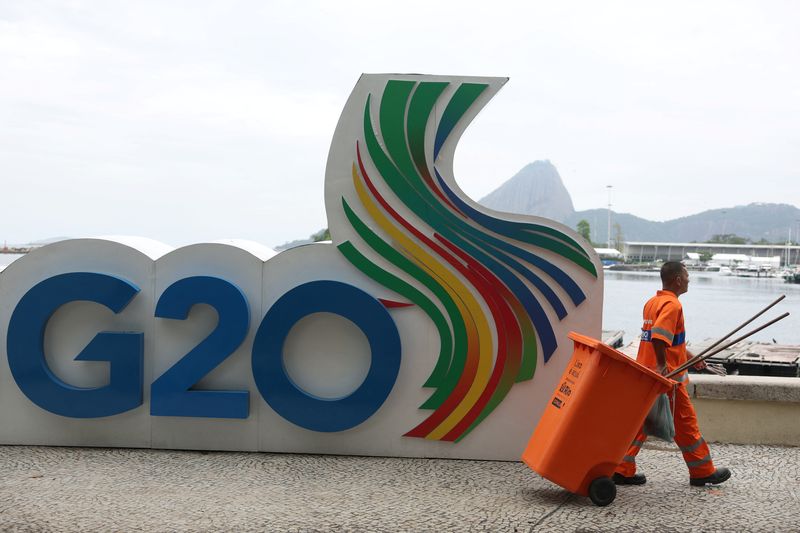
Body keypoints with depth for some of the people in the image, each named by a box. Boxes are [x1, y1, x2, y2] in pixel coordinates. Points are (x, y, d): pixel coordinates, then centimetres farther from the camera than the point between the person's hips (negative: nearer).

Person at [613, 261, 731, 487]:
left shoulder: (652, 302, 14)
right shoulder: (672, 304, -16)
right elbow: (658, 337, -30)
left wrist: (689, 356, 27)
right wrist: (662, 365, -23)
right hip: (666, 377, -9)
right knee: (685, 422, 5)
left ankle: (622, 470, 9)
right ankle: (703, 472, 19)